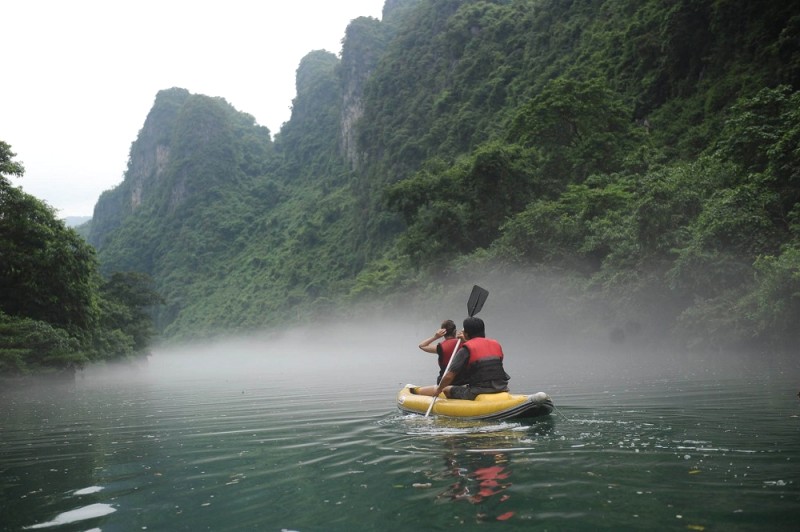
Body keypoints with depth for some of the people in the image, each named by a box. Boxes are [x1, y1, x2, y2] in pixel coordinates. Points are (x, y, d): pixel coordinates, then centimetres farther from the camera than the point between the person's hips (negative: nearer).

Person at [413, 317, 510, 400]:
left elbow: (449, 376, -11)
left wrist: (439, 389, 7)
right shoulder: (497, 344, 10)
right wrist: (467, 341, 29)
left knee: (446, 389, 15)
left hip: (478, 393, -6)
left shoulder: (466, 349, -7)